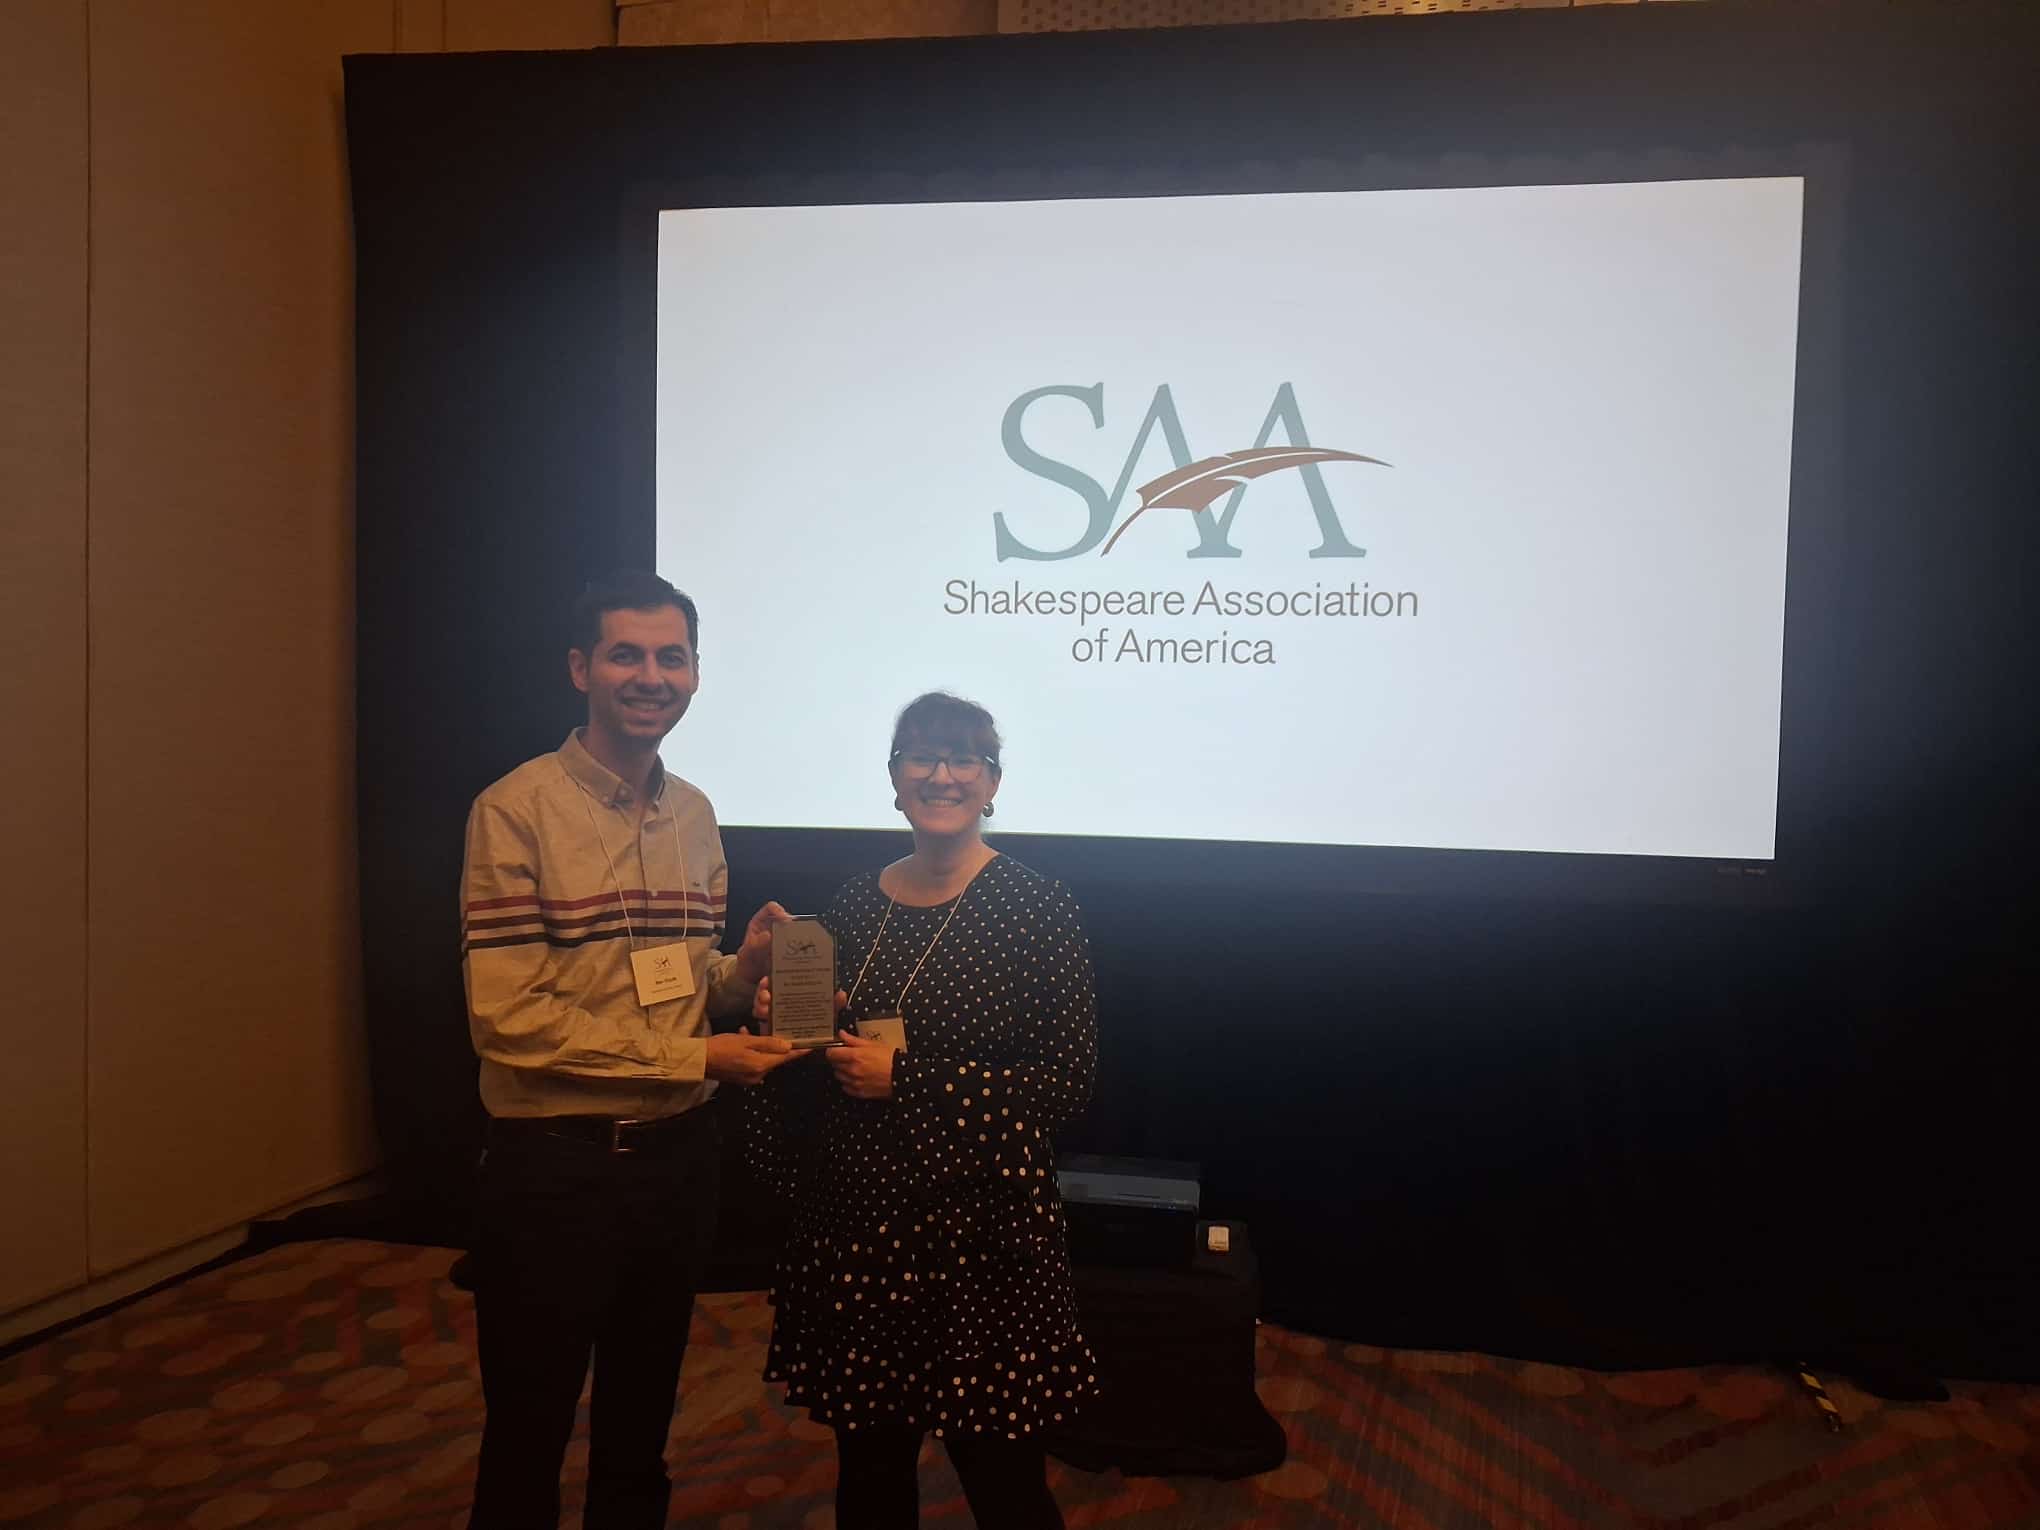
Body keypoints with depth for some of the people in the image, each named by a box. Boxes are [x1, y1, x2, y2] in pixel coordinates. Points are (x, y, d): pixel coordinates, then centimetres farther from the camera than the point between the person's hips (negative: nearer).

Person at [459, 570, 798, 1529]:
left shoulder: (696, 815, 6)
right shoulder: (517, 811, -14)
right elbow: (507, 1016, -19)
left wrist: (744, 969, -9)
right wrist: (694, 1060, -18)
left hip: (677, 1155, 6)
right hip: (554, 1166, -6)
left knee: (641, 1432, 21)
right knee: (527, 1443, 12)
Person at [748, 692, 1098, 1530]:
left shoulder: (1037, 906, -9)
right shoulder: (853, 905, 6)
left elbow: (1069, 1078, -12)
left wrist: (908, 1079, -16)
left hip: (976, 1230, -4)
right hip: (851, 1224, 5)